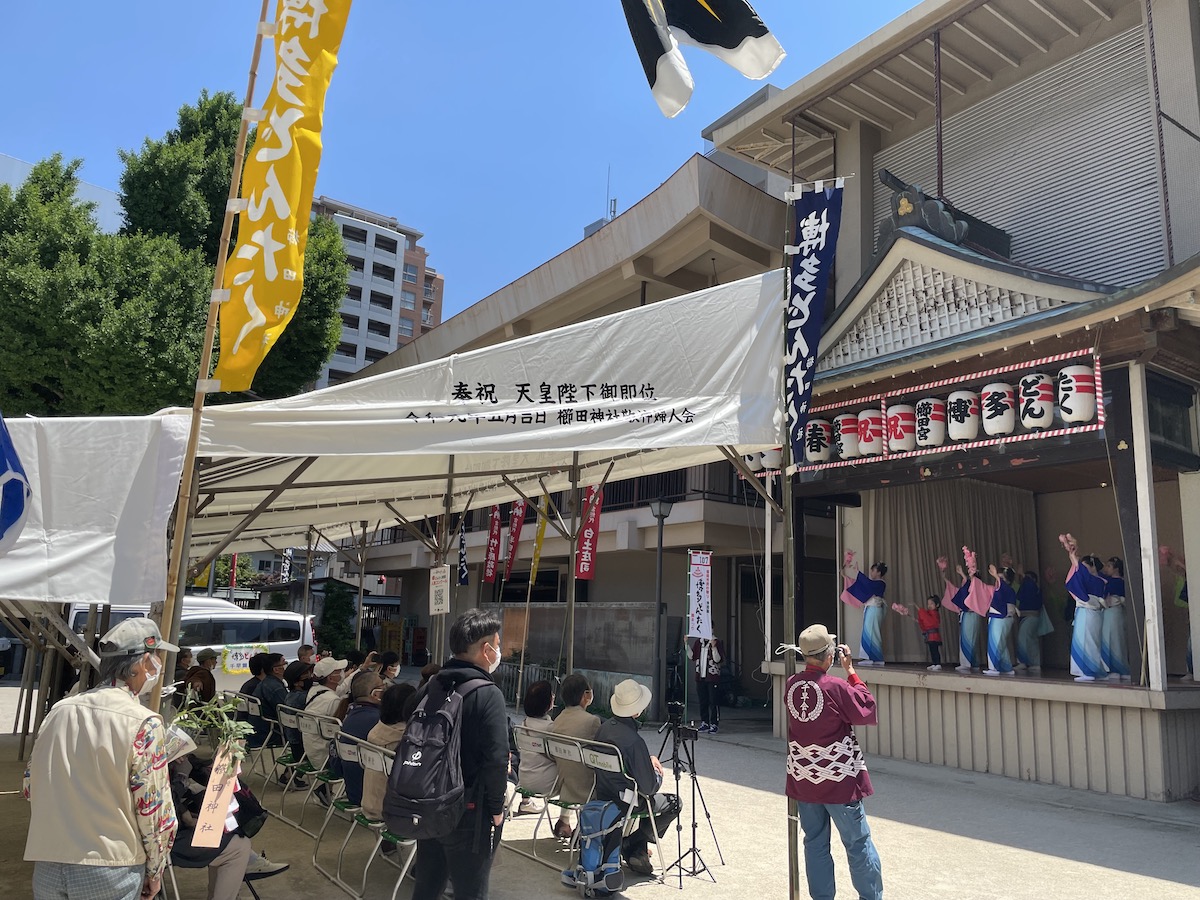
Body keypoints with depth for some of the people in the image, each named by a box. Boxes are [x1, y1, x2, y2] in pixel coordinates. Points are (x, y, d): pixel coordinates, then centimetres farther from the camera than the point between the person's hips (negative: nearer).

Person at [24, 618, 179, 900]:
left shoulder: (59, 710, 2)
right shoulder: (143, 723, -15)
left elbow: (31, 786, 12)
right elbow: (154, 810, -13)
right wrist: (154, 871, 2)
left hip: (46, 867, 5)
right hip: (109, 872, -5)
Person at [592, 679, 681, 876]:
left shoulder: (604, 728, -5)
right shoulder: (633, 740, -30)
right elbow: (649, 787, -22)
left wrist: (648, 760, 6)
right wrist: (657, 773, -2)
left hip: (602, 795, 7)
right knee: (673, 803, 14)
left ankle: (638, 851, 24)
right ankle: (632, 845, 12)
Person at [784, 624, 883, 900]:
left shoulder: (791, 685, -5)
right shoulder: (836, 687, -21)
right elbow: (869, 713, -8)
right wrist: (851, 671, -7)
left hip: (802, 780, 5)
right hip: (839, 780, -5)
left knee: (815, 843, 13)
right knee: (859, 844, 9)